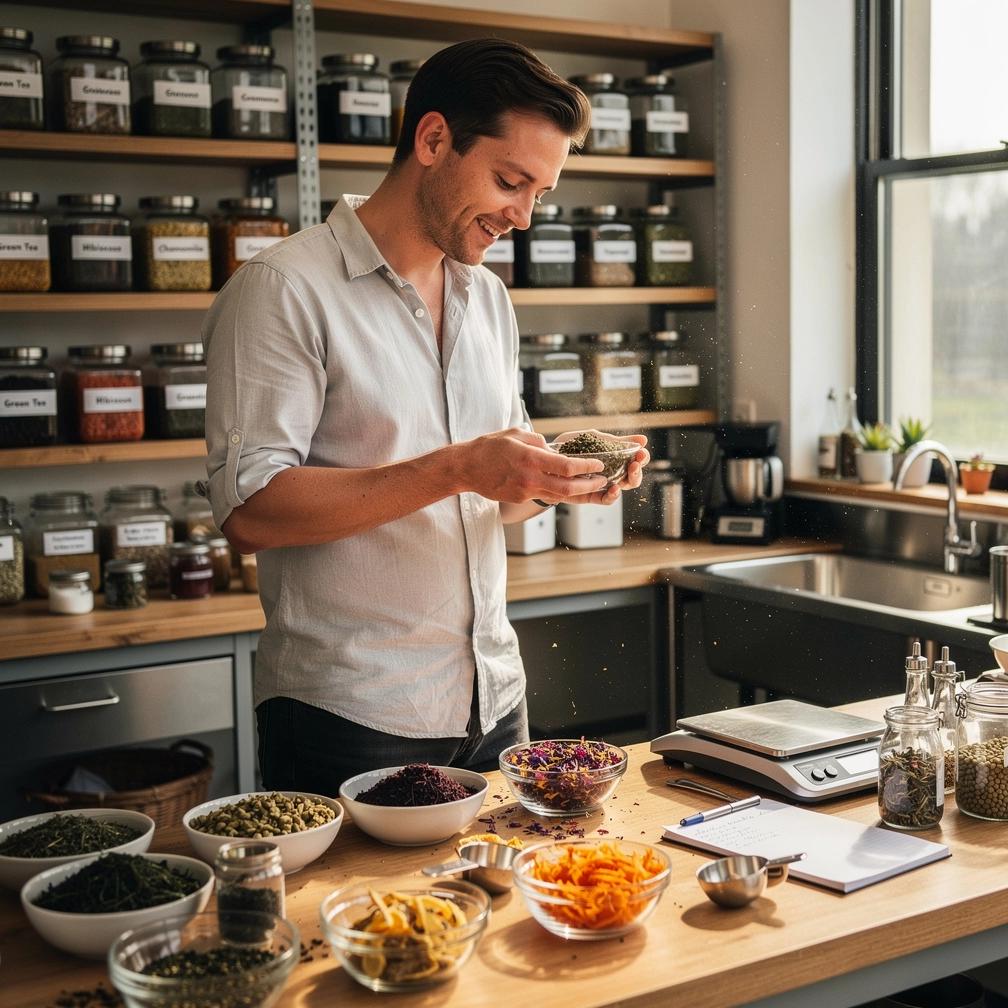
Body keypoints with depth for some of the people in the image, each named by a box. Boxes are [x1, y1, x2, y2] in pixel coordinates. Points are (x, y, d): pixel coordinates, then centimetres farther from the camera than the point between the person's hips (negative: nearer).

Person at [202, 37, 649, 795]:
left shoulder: (489, 298, 12)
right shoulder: (283, 290, -11)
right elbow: (249, 512, -20)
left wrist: (556, 477, -4)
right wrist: (456, 469, -25)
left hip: (493, 701, 7)